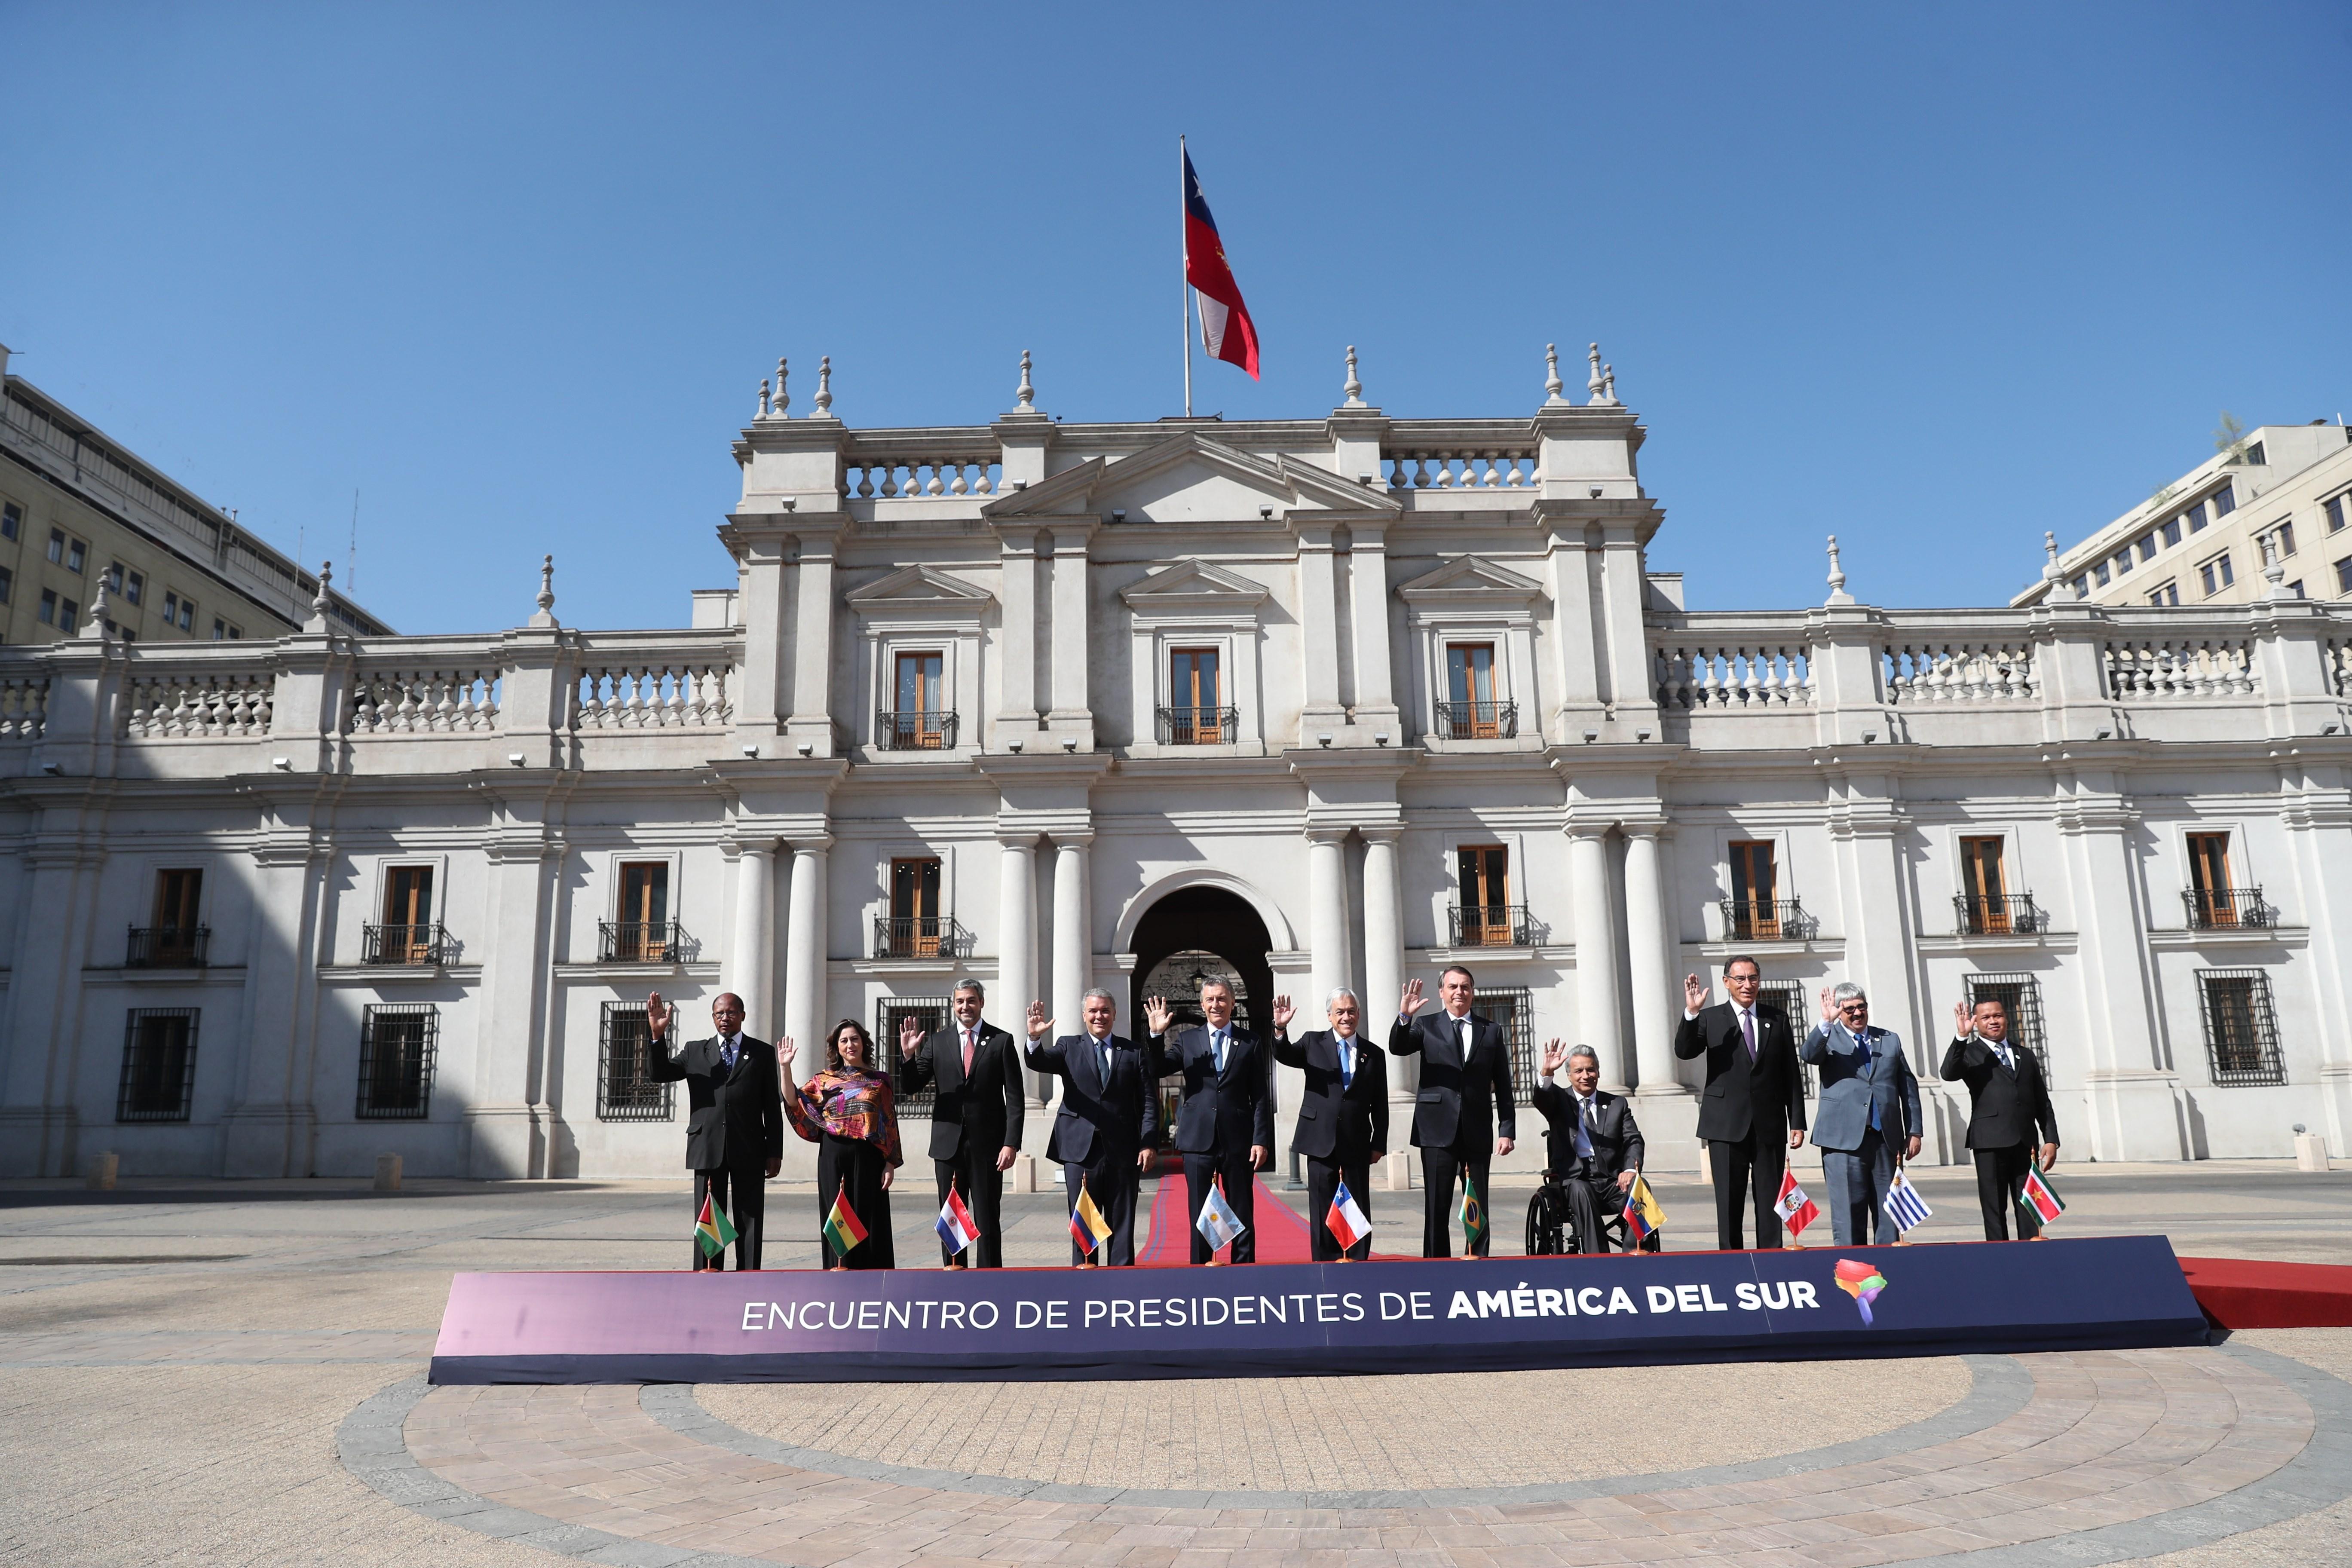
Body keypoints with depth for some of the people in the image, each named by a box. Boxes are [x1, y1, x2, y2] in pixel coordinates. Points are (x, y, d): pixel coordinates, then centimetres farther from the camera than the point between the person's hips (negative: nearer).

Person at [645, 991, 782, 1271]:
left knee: (750, 1223, 1)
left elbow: (772, 1107, 5)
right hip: (708, 1150, 1)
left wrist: (775, 1152, 0)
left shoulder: (762, 1053, 7)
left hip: (749, 1152, -1)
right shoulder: (695, 1051, 12)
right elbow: (658, 1073, 1)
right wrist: (658, 1034, -13)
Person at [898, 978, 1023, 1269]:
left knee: (988, 1221, 3)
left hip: (987, 1144, -2)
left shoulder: (1002, 1041, 1)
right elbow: (911, 1087, 3)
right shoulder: (936, 1042, 7)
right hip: (949, 1143, 2)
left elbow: (1015, 1098, -1)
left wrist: (1011, 1143, -10)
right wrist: (908, 1054, -15)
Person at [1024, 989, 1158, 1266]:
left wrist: (1149, 1144, -5)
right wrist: (1035, 1038, -31)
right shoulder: (1069, 1047, 9)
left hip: (1123, 1151, 0)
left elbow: (1149, 1101, 5)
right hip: (1081, 1149, 0)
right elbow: (1038, 1063, -9)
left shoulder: (1134, 1052, 9)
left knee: (1122, 1222, 5)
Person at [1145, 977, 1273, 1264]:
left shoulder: (1250, 1043, 7)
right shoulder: (1186, 1040, 9)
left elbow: (1261, 1097, 4)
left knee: (1243, 1217, 5)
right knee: (1199, 1217, 5)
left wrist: (1261, 1140, -4)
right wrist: (1157, 1035, -15)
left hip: (1238, 1141, 0)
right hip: (1199, 1141, 0)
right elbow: (1156, 1072, -2)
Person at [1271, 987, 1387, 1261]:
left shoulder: (1374, 1054, 9)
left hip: (1358, 1146, 1)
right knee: (1323, 1214, 4)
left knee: (1359, 1214, 4)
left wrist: (1379, 1144, 4)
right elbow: (1284, 1056, -10)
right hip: (1321, 1143, -1)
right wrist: (1281, 1029, -28)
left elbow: (1380, 1106, 9)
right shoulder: (1313, 1043, 7)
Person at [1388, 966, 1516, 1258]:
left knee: (1479, 1209, 4)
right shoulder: (1427, 1026, 7)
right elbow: (1397, 1048, -11)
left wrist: (1508, 1130, 3)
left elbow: (1503, 1086, 10)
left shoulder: (1491, 1031, 11)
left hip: (1477, 1132, 2)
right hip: (1438, 1131, -1)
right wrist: (1404, 1017, -28)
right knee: (1437, 1210, 2)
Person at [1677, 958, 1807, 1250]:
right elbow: (1684, 1051, -12)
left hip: (1769, 1126, 2)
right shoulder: (1709, 1018, 4)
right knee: (1728, 1202, 2)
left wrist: (1798, 1123, 6)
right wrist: (1691, 1014, -25)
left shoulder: (1777, 1020, 10)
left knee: (1771, 1201, 5)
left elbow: (1792, 1075, 10)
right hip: (1727, 1126, -2)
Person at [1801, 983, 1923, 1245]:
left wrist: (1914, 1131, 10)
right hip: (1844, 1140, -4)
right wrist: (1826, 1022, -31)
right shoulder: (1828, 1038, 5)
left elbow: (1909, 1087, 17)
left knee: (1889, 1213, 7)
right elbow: (1808, 1055, -17)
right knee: (1848, 1215, -3)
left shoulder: (1890, 1040, 16)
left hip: (1886, 1138, 4)